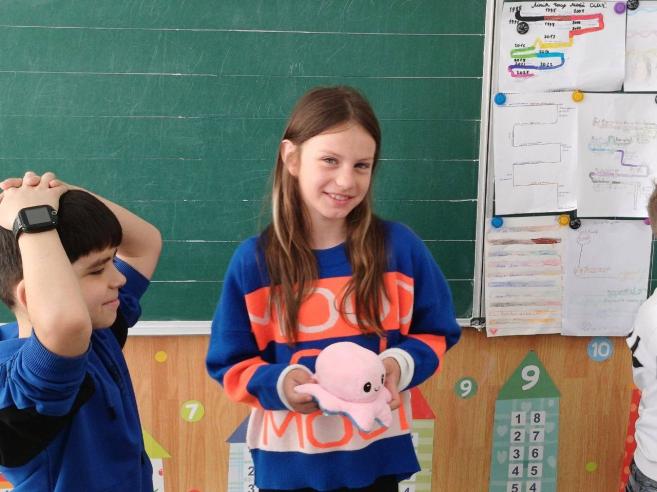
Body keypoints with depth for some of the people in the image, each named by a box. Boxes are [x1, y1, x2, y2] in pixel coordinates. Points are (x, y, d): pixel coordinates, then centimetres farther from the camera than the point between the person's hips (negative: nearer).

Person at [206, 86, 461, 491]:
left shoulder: (401, 248, -8)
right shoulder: (253, 261, -9)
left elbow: (436, 333, 4)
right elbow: (230, 364, -3)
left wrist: (401, 364, -16)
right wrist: (279, 384, -21)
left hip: (377, 455, 1)